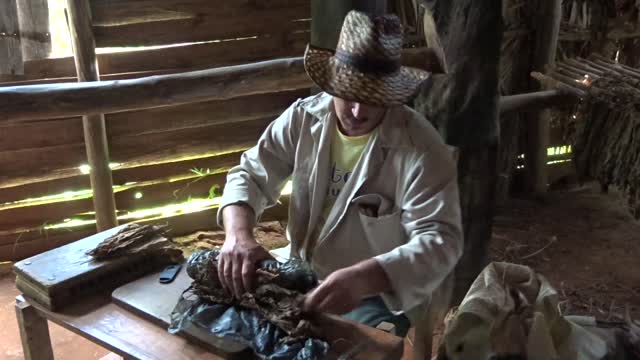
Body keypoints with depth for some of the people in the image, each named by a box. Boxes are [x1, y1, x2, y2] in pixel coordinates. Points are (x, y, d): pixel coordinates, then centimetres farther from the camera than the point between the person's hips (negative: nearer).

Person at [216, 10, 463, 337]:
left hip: (380, 297, -4)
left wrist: (362, 279, -45)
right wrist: (238, 235, -24)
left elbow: (440, 241, -28)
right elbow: (250, 176, -2)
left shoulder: (420, 148, -21)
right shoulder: (303, 118, -6)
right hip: (302, 277, 5)